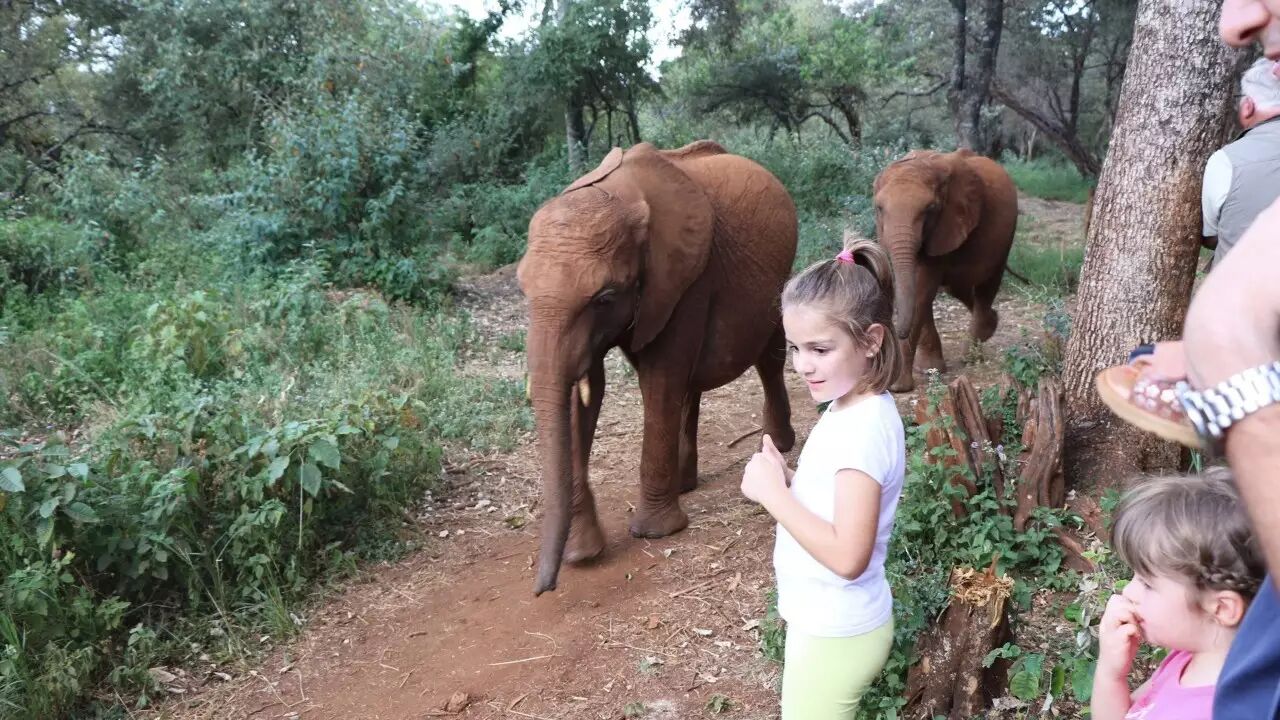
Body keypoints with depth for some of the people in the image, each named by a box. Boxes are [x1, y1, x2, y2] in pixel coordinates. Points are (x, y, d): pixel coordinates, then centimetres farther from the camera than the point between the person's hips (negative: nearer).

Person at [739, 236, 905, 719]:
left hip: (836, 633, -9)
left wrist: (772, 493, -24)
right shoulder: (850, 408, 2)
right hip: (827, 621, 9)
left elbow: (847, 556, -31)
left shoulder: (864, 428, -27)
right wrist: (787, 478, -6)